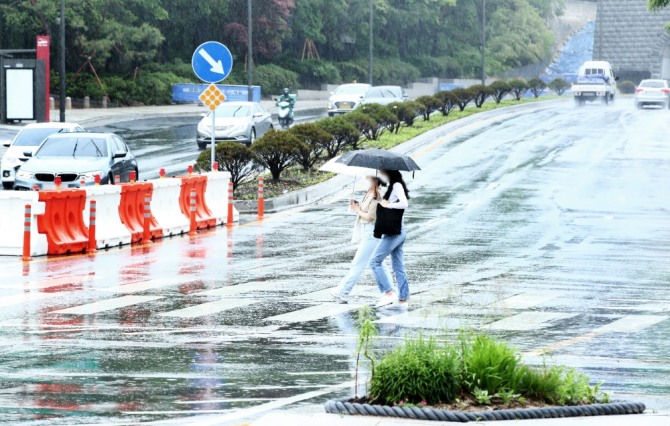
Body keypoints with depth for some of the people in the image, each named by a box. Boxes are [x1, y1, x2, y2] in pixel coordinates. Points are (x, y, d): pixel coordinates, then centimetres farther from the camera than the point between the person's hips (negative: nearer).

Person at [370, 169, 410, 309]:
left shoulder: (396, 185, -12)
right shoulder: (393, 186, 16)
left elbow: (404, 204, -25)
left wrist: (387, 204, -15)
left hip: (393, 233, -10)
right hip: (399, 232, 10)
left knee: (375, 261, -6)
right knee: (398, 267, 10)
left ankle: (388, 293, -12)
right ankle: (403, 299, 9)